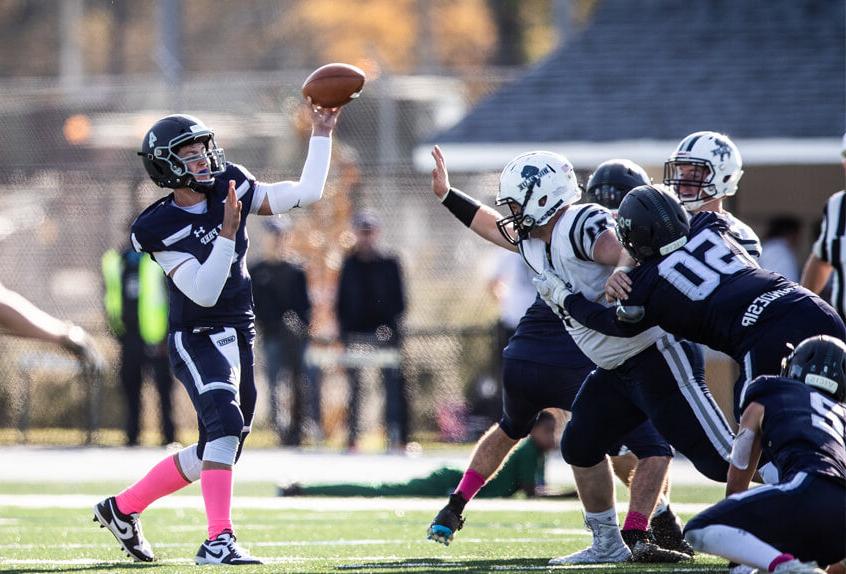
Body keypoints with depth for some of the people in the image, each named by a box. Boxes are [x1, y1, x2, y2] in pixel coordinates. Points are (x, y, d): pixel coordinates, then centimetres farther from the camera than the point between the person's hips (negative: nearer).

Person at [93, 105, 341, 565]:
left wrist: (321, 134, -6)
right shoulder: (160, 229, -14)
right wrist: (227, 233, -28)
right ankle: (218, 541, -31)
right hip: (196, 340, -7)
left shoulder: (232, 189, 1)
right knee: (224, 423, -29)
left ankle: (123, 508, 27)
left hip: (238, 337, 7)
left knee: (216, 451, 11)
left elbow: (306, 192, -1)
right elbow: (204, 292, -21)